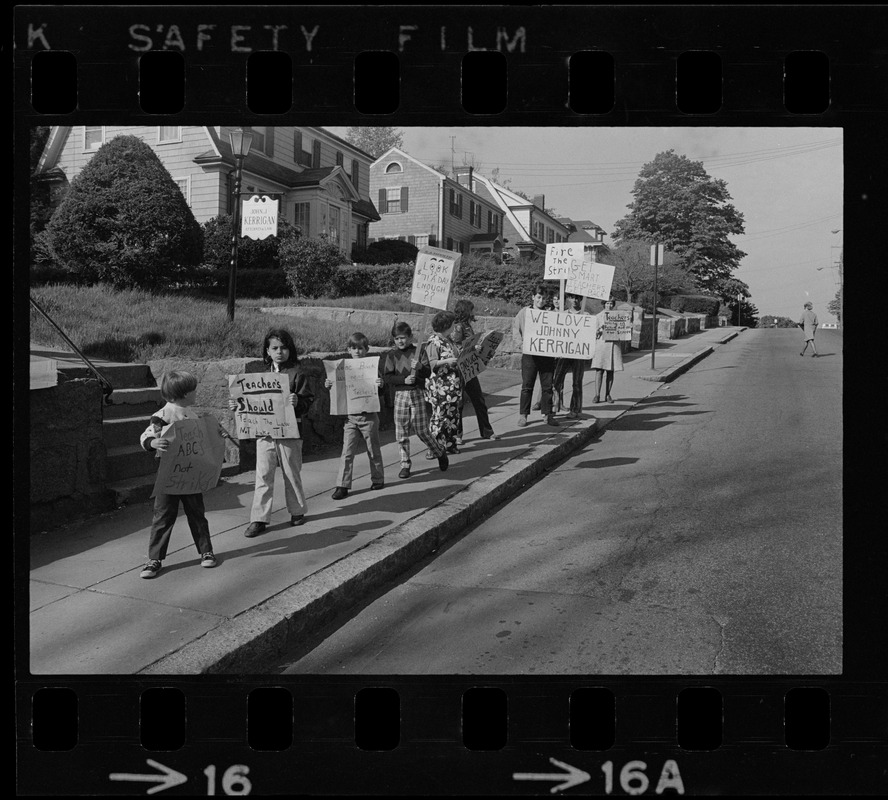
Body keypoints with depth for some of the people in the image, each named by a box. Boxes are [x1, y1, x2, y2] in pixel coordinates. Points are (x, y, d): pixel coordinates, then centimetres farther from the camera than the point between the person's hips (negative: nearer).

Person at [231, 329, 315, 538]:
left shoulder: (296, 373, -4)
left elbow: (308, 400, -9)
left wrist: (297, 403, -29)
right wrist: (237, 405, 2)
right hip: (264, 432, 3)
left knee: (291, 473, 10)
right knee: (263, 475, 0)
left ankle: (297, 511, 29)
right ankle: (259, 519, 4)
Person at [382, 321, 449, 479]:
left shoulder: (418, 352, 0)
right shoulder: (392, 355, 4)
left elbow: (428, 373, -8)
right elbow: (386, 378, -3)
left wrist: (420, 367, -29)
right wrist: (404, 379, -16)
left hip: (417, 394, -2)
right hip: (400, 395, 2)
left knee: (422, 430, 0)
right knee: (401, 433, 2)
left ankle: (440, 452, 24)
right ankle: (405, 464, 14)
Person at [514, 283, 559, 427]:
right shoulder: (524, 312, 6)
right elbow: (515, 329, 6)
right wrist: (520, 342, -10)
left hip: (547, 354, 2)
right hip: (529, 354, -2)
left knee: (547, 385, 5)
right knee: (527, 385, 0)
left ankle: (547, 414, 15)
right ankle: (523, 415, 7)